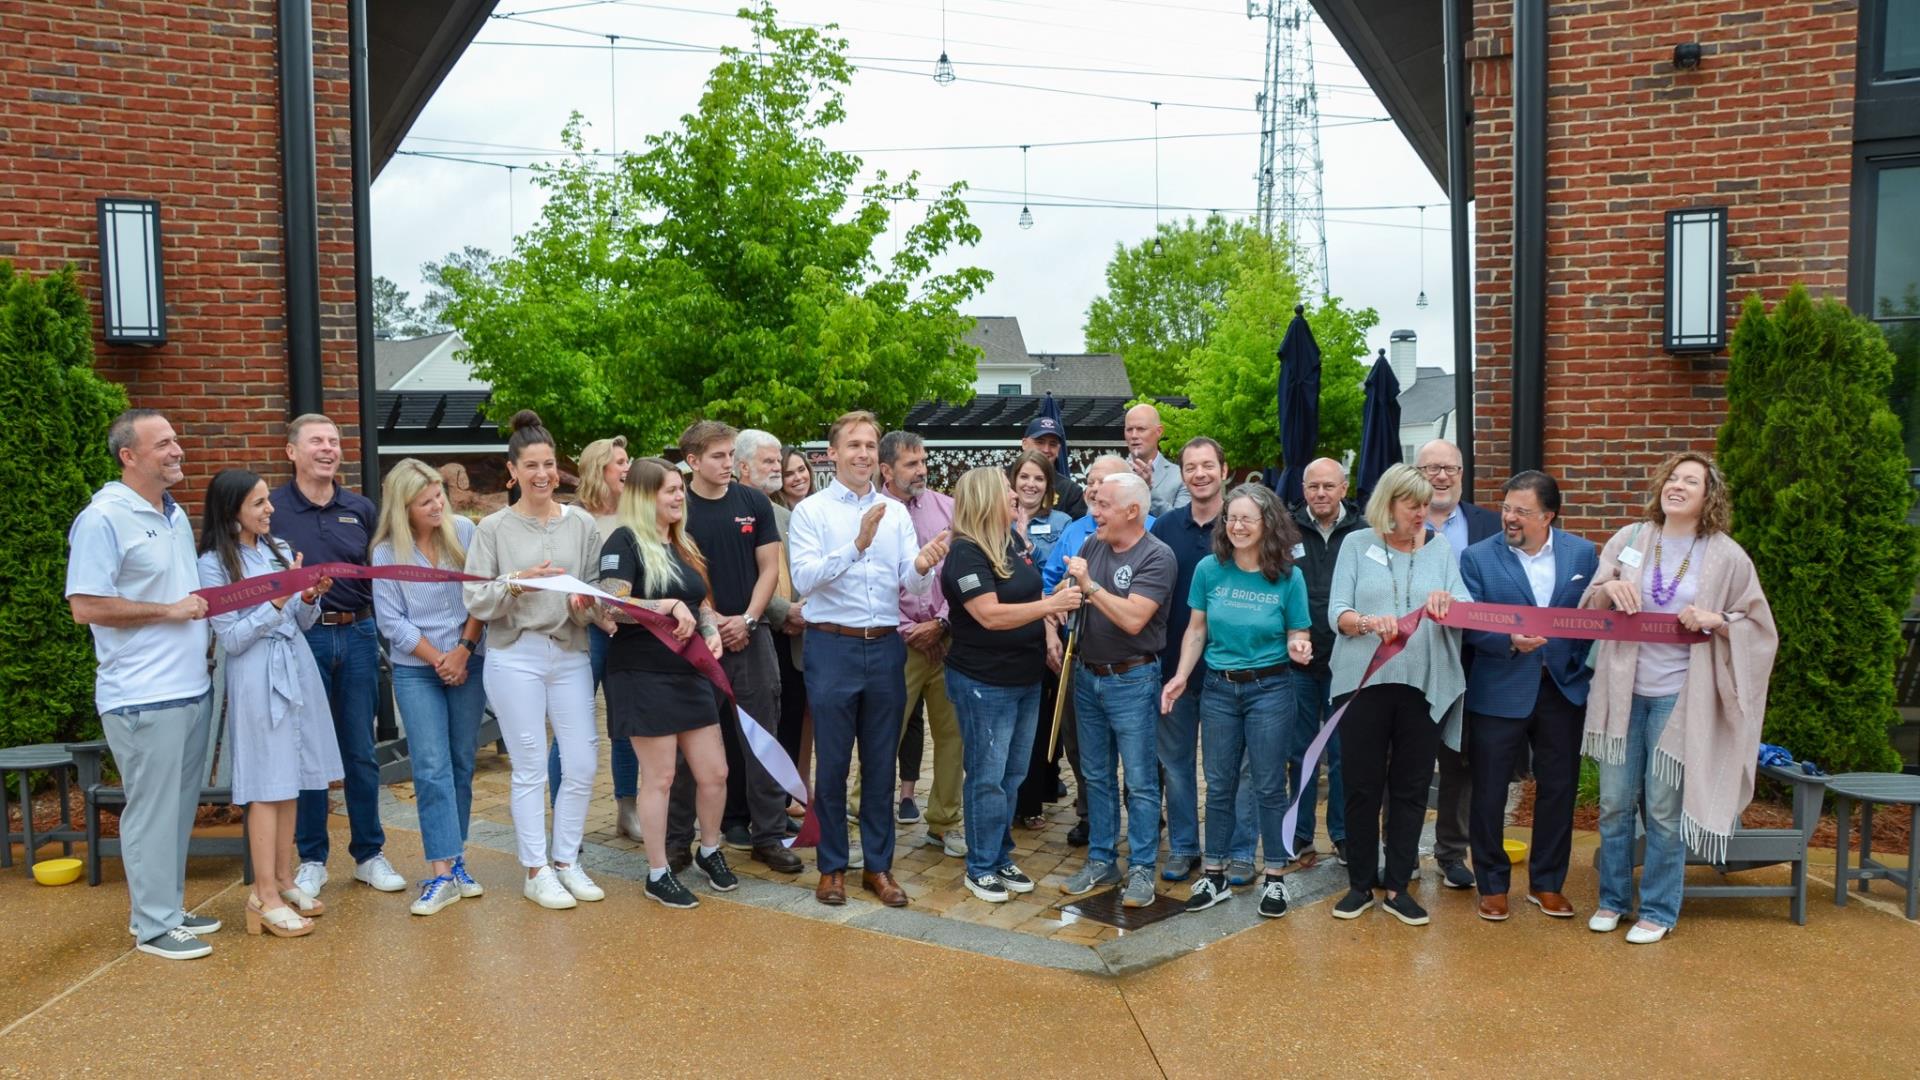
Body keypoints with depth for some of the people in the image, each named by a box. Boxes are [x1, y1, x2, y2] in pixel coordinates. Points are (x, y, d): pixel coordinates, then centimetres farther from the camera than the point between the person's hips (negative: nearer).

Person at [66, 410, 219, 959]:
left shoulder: (175, 514, 14)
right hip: (143, 699, -8)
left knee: (180, 807, 15)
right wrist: (169, 611, -15)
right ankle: (154, 925, 12)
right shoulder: (103, 520, -13)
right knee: (151, 811, 1)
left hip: (192, 688, 8)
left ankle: (170, 906, 28)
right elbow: (86, 606, -18)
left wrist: (204, 608, 9)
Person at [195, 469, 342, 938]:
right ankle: (265, 896, 5)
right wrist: (277, 601, -19)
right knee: (266, 787, -3)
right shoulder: (214, 564, -7)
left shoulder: (280, 550, 9)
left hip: (297, 669, 6)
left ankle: (284, 880, 22)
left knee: (289, 782, 11)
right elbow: (230, 639, -10)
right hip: (256, 679, -6)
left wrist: (311, 598, -7)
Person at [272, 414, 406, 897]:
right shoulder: (272, 509, -1)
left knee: (361, 752, 9)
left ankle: (369, 854, 19)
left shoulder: (361, 509, 9)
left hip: (357, 635, 3)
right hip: (301, 636, -2)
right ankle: (312, 859, 18)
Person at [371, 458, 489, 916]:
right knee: (432, 770, -8)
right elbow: (392, 623, -5)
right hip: (416, 671, -1)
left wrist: (465, 649, -10)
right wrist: (439, 659, -11)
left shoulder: (464, 531, -2)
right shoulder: (386, 552, -4)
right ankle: (442, 873, -6)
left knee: (462, 765, 7)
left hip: (470, 664, 2)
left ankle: (454, 861, 18)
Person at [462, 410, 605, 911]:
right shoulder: (493, 527, 0)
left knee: (581, 767, 4)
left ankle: (567, 862, 22)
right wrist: (516, 584, -20)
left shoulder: (581, 523, 5)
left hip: (571, 654, 3)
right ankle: (536, 871, 16)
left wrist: (584, 604, -13)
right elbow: (475, 601, -4)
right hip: (514, 657, -2)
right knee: (530, 769, 3)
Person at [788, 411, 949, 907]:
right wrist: (857, 545, -27)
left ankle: (878, 866, 24)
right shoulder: (811, 510, -3)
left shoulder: (896, 512, 8)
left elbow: (910, 582, 0)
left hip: (886, 646, 3)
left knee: (881, 763, 11)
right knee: (832, 764, 7)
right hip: (833, 646, -3)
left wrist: (922, 567, -23)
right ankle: (832, 866, 22)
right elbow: (804, 579, -16)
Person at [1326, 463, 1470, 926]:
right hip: (1365, 680, -1)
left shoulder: (1439, 548, 10)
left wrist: (1447, 602, -22)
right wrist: (1370, 622, -26)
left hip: (1424, 685, 2)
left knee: (1411, 789, 7)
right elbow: (1337, 613, -5)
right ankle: (1360, 884, 19)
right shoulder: (1357, 545, 4)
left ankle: (1398, 886, 19)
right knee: (1362, 787, 5)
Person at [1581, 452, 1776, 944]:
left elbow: (1759, 629, 4)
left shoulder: (1726, 557, 0)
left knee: (1665, 809, 2)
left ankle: (1659, 910, 18)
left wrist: (1715, 620, -15)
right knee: (1615, 803, 7)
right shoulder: (1629, 539, 6)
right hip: (1623, 691, 2)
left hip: (1679, 697, -2)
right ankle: (1613, 900, 23)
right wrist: (1608, 589, -16)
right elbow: (1589, 607, 6)